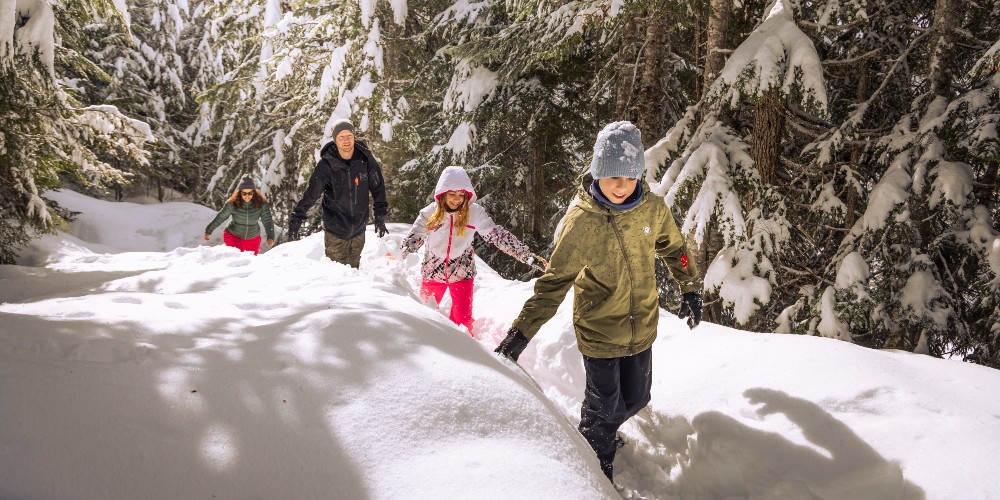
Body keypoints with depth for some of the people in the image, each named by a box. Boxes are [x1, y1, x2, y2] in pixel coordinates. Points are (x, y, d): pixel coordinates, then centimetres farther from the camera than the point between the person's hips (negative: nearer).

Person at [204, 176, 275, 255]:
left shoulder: (261, 204, -17)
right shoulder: (232, 204, -18)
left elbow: (267, 220, -20)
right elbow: (220, 218, -7)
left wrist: (270, 236, -33)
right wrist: (208, 231, 1)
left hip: (253, 239, 2)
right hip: (233, 237, -2)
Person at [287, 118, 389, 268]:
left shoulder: (365, 159, -7)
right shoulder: (326, 165, -13)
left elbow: (378, 188, 4)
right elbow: (310, 194, -9)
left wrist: (380, 217, 5)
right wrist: (295, 220, -12)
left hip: (358, 229, 2)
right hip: (335, 230, -2)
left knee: (353, 270, 12)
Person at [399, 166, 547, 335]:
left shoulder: (474, 212, -12)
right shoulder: (430, 213, -10)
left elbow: (499, 236, -9)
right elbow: (412, 239, -6)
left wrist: (528, 256, -14)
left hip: (462, 274, -1)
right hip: (433, 272, 1)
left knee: (462, 320, -6)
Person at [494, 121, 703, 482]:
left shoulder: (652, 208, -10)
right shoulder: (580, 221, -20)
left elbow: (673, 248, 10)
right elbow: (554, 282, -16)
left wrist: (691, 290, 13)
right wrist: (520, 332, -21)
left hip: (642, 327, 4)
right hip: (600, 331, -4)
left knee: (635, 400, 18)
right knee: (604, 406, 8)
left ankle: (603, 431, 50)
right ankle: (597, 465, 35)